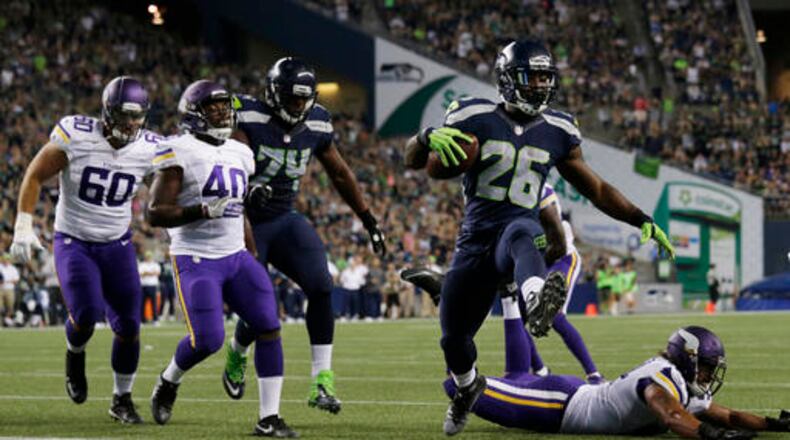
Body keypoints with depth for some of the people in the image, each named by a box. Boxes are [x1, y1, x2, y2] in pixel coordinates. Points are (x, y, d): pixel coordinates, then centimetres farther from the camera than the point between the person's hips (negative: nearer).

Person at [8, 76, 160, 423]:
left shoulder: (149, 149, -9)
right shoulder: (75, 136, -17)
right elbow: (35, 176, -8)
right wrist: (23, 228, -12)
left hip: (117, 244, 3)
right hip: (73, 242, -3)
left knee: (128, 326, -1)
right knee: (86, 314, -22)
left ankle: (122, 400, 20)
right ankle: (74, 355, 14)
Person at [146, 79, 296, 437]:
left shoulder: (239, 153, 14)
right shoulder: (179, 153, -9)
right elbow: (155, 213, -14)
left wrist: (253, 259, 20)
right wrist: (203, 211, -25)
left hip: (235, 257, 7)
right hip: (196, 260, -7)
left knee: (269, 328, -7)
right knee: (207, 339, -15)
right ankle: (168, 382, 19)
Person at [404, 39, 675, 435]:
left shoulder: (556, 132, 7)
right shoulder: (477, 119, -2)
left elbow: (596, 189, 17)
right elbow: (412, 161, -3)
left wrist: (642, 220, 7)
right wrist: (429, 137, -27)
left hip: (519, 228, -1)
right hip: (475, 239, 1)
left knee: (521, 234, -41)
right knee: (454, 339, 10)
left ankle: (537, 298, -74)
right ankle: (468, 387, 46)